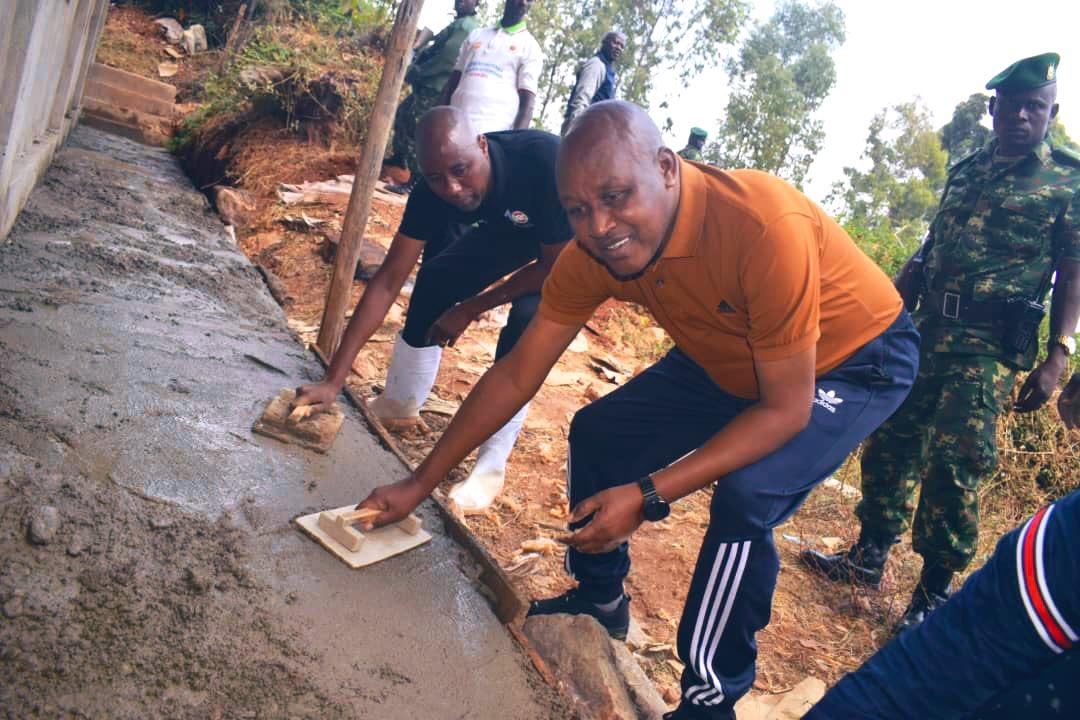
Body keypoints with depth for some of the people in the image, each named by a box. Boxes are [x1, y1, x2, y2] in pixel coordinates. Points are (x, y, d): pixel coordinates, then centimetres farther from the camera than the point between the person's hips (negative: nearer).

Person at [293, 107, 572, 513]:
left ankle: (491, 466, -17)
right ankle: (400, 404, 15)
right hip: (511, 227, 5)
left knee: (528, 315, -29)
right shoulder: (433, 191, -24)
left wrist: (471, 309, -24)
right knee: (435, 280, -7)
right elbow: (388, 281, -22)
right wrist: (333, 381, -25)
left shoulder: (542, 161, -40)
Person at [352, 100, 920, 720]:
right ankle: (600, 602, 24)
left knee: (746, 497, -29)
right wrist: (422, 482, -10)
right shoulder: (595, 249, -20)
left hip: (858, 361, -6)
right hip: (729, 361, 6)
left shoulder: (764, 226, -40)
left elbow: (787, 408, -32)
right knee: (598, 436, 0)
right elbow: (515, 376, -12)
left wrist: (649, 496, -35)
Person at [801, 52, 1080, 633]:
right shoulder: (965, 172, 15)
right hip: (926, 331, 6)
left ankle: (934, 592, 7)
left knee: (953, 465, -8)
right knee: (890, 444, 7)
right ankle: (869, 556, 22)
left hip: (990, 346, -5)